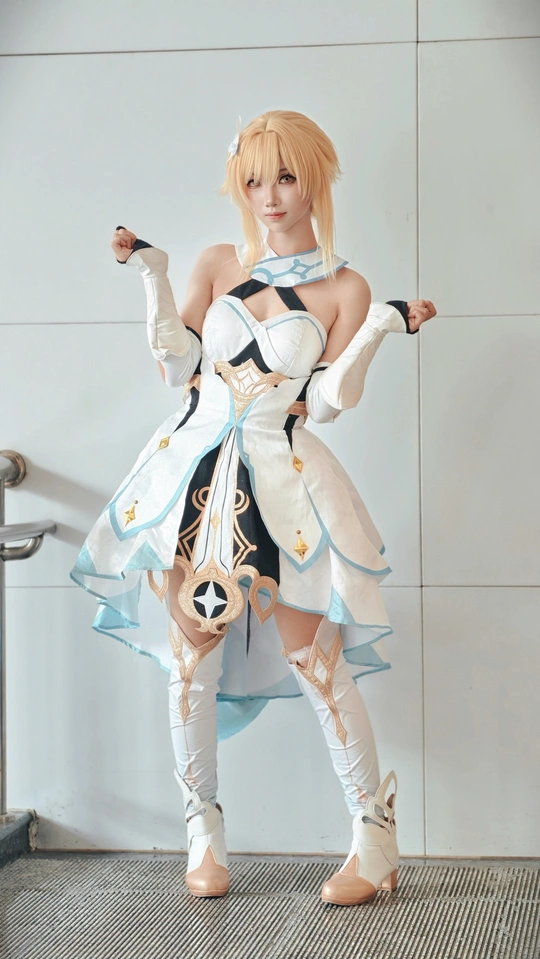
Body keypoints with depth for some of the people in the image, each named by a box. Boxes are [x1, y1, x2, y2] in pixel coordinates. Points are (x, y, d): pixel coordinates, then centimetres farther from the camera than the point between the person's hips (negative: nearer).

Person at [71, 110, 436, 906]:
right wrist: (154, 277, -2)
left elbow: (326, 403, -4)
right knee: (192, 653, 3)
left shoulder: (344, 288, 3)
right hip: (195, 468, 3)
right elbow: (179, 370, 3)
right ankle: (204, 827, 20)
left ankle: (376, 832, 10)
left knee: (311, 657, -4)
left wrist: (379, 330, -13)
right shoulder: (217, 266, 10)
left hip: (281, 478, -2)